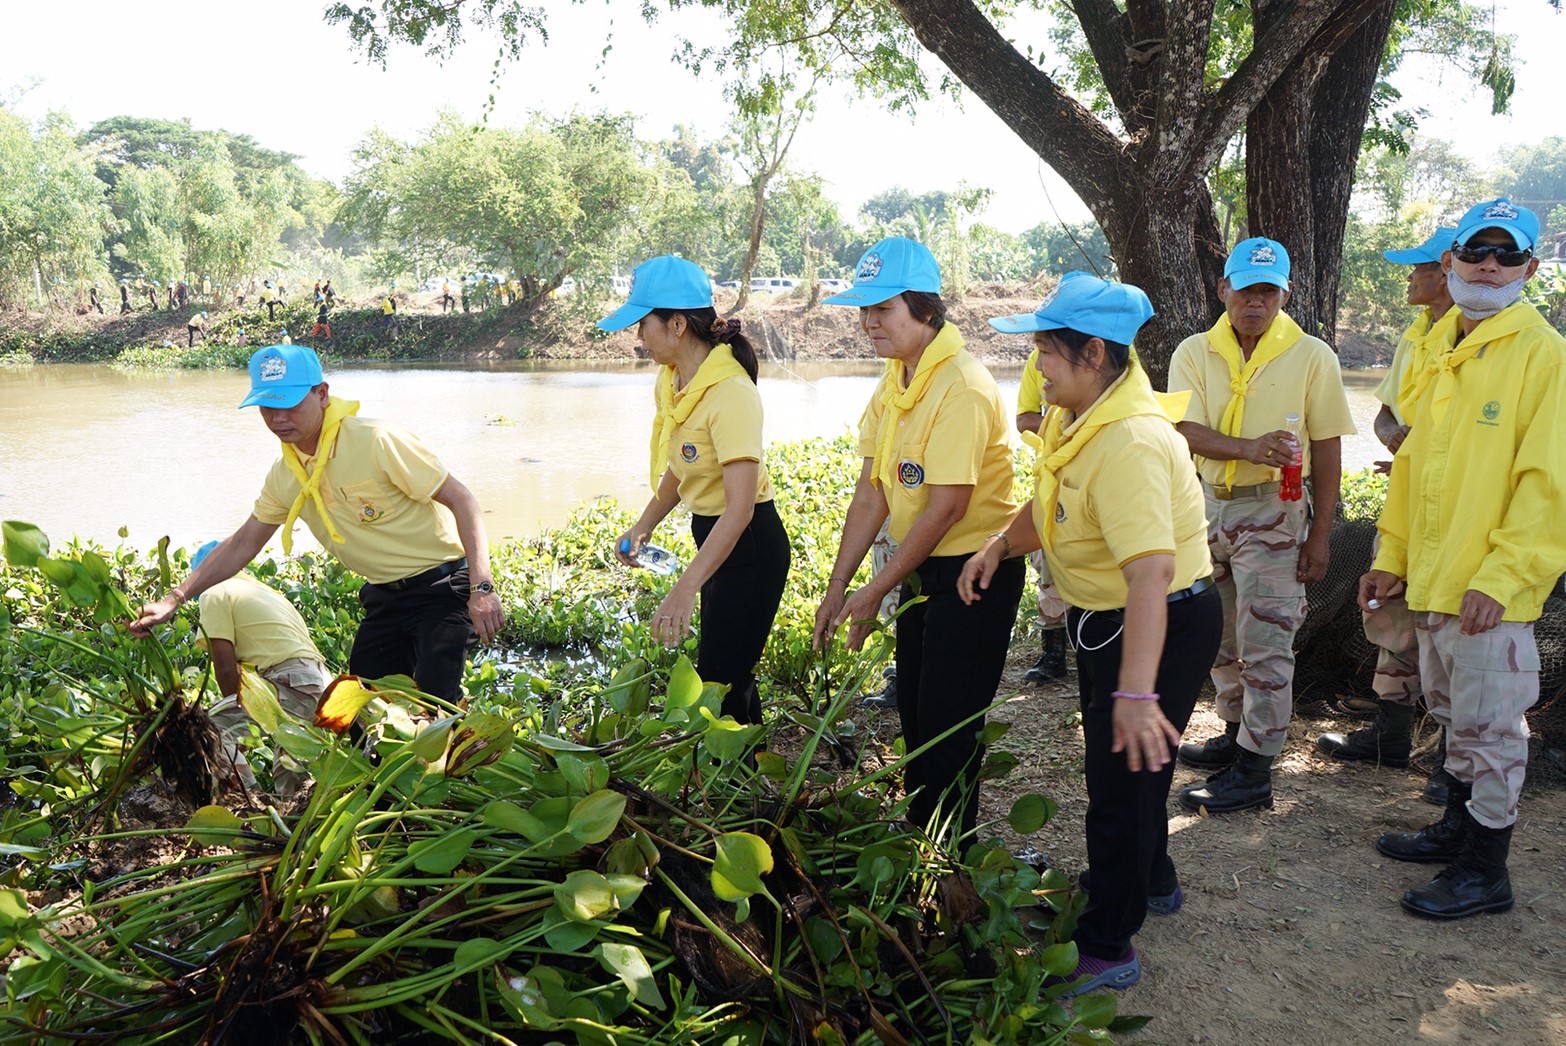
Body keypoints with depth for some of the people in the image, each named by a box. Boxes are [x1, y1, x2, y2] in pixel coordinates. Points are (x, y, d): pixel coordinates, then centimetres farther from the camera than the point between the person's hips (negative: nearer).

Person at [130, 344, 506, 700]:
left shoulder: (376, 440, -20)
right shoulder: (285, 475, 3)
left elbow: (461, 499, -20)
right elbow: (243, 543, 16)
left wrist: (482, 587, -27)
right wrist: (174, 599, 10)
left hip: (443, 586, -7)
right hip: (386, 595, 7)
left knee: (433, 702, -21)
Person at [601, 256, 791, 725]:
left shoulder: (730, 393, -26)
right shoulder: (672, 381, 1)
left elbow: (740, 507, -33)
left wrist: (685, 589, -38)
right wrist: (643, 527, 12)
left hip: (749, 545, -9)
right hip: (711, 534, 9)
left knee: (719, 681, -5)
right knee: (730, 674, 18)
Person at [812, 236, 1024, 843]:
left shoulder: (961, 387, -22)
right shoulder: (893, 383, 5)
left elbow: (947, 507, -24)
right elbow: (871, 494, 6)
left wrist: (876, 589, -17)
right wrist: (837, 587, 4)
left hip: (975, 570, -9)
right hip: (922, 568, 9)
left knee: (947, 725, 0)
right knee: (914, 713, 19)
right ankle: (919, 841, 36)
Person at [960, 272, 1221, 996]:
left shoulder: (1130, 444, -32)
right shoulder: (1073, 417, -1)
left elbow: (1150, 571, -41)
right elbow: (1054, 510, 15)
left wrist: (1136, 692, -47)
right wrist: (1000, 545, -2)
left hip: (1164, 626, -10)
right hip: (1103, 618, 10)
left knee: (1123, 777, 1)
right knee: (1112, 760, 25)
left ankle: (1106, 947, 17)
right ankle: (1150, 880, 49)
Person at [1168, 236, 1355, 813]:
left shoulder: (1312, 356, -4)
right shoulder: (1194, 353, 1)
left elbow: (1327, 452, -3)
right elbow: (1189, 431, -12)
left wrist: (1319, 535, -7)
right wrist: (1251, 448, -31)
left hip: (1274, 511, -4)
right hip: (1208, 505, 4)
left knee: (1265, 644, -4)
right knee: (1220, 635, 16)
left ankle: (1254, 771, 1)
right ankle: (1236, 733, 33)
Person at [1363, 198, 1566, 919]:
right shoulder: (1437, 350, 12)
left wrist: (1500, 577, -21)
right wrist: (1392, 556, 14)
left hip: (1489, 588, -7)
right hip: (1431, 580, 7)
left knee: (1489, 726, 3)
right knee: (1454, 715, 21)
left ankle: (1485, 871, 16)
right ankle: (1458, 827, 37)